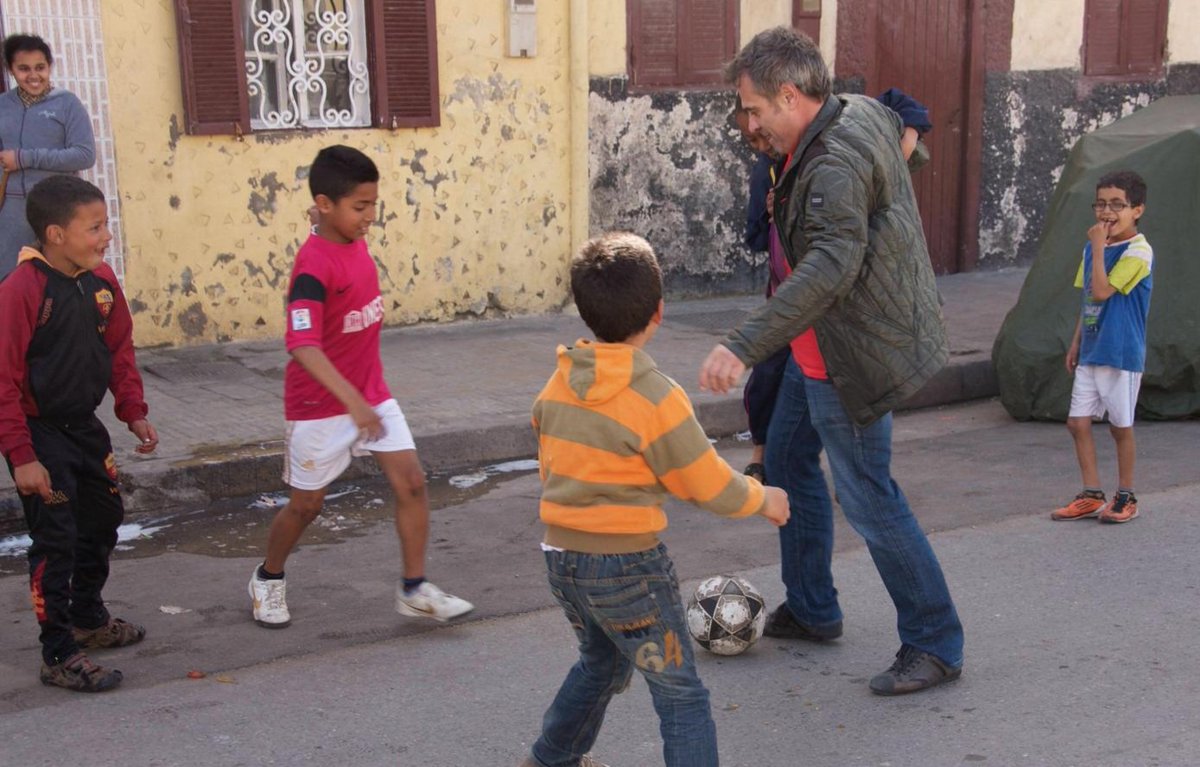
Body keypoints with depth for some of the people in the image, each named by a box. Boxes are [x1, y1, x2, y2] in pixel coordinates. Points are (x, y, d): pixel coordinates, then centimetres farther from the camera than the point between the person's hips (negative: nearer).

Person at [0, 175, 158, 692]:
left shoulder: (101, 281, -2)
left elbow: (119, 350, 11)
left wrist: (134, 412, 5)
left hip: (84, 425, 8)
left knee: (102, 519, 20)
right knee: (56, 539, -4)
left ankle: (89, 618, 41)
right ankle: (58, 655, 8)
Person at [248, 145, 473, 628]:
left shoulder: (355, 243, 1)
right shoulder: (313, 266, -24)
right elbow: (303, 345, -35)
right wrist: (353, 401, -45)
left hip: (370, 394, 7)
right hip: (321, 405, -7)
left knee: (411, 481, -1)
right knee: (306, 503, 9)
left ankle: (414, 590, 10)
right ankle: (268, 580, 35)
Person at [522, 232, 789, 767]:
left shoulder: (556, 387, 0)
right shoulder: (657, 397, -20)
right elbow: (711, 486, -12)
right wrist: (762, 499, 7)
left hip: (562, 557, 7)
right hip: (628, 567, -7)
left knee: (601, 663, 31)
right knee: (680, 695, 4)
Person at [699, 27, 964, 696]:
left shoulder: (835, 164, -29)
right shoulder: (867, 114, 2)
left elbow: (831, 266, -42)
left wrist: (745, 346, -49)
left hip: (850, 360, -11)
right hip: (816, 350, 11)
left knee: (869, 501, -2)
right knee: (789, 461, 21)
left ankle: (936, 645, 13)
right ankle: (811, 610, 35)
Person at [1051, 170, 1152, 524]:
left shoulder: (1138, 251, -14)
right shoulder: (1095, 247, 9)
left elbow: (1101, 291, -24)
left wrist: (1098, 246, -19)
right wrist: (1076, 344, 16)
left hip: (1122, 353, -7)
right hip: (1091, 352, 7)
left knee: (1120, 426, 4)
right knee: (1077, 422, 6)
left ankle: (1125, 497, 20)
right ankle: (1091, 496, 16)